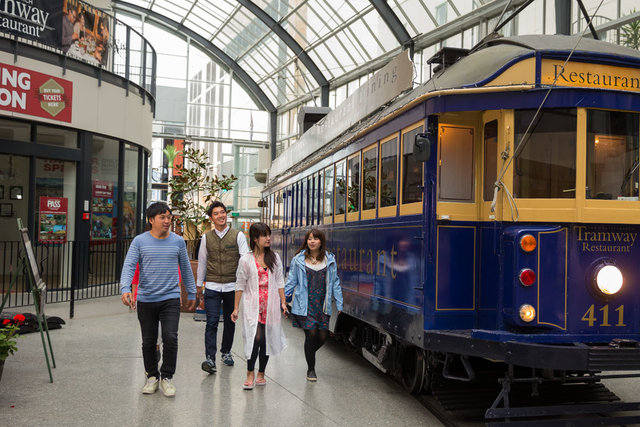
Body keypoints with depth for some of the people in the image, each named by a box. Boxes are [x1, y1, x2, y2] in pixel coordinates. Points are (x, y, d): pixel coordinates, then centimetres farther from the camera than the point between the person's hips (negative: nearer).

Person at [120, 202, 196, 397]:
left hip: (171, 299, 0)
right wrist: (125, 289, -25)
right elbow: (129, 266, -9)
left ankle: (167, 377, 5)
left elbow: (186, 269, 15)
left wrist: (191, 293, 19)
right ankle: (152, 376, 26)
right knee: (149, 342, 8)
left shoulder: (178, 241, 5)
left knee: (170, 338, -12)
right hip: (146, 300, 0)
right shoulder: (140, 241, 0)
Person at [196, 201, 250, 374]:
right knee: (212, 322, -10)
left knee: (230, 321, 11)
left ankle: (226, 352, 29)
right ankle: (210, 358, -13)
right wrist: (199, 285, 17)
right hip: (212, 287, 0)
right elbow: (202, 262, 14)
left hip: (232, 286, 0)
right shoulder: (206, 238, 6)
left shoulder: (238, 236, 0)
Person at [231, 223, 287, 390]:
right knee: (256, 337, -16)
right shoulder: (246, 260, -1)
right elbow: (240, 285, 2)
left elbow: (279, 281, 10)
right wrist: (236, 308, 1)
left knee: (266, 340, 6)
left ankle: (261, 374, 20)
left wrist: (283, 302, 4)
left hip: (270, 305, 3)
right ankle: (250, 374, 0)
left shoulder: (274, 258, 7)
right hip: (252, 306, -3)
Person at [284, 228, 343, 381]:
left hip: (322, 305, 2)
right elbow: (291, 282, 4)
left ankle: (309, 353, 37)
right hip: (305, 305, -2)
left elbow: (335, 283, 9)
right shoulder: (298, 260, -1)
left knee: (322, 337, 3)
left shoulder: (330, 260, 4)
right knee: (311, 334, -6)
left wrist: (339, 304, 7)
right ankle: (310, 369, 15)